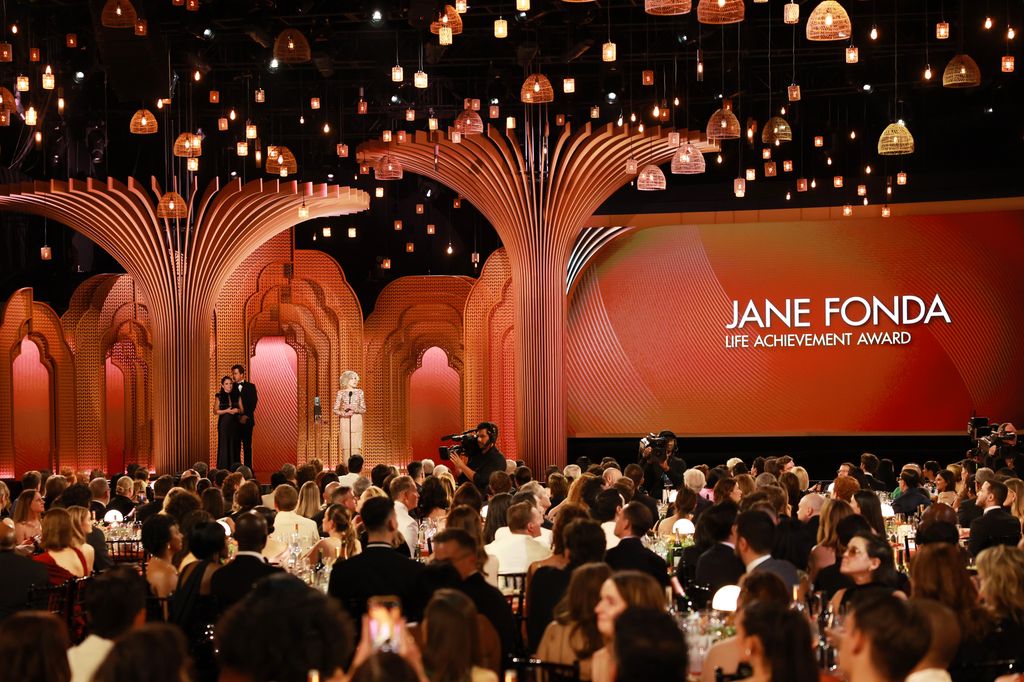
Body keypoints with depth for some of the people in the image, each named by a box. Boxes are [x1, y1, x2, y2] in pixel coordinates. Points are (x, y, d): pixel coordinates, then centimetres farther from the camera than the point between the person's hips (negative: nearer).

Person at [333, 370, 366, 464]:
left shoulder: (359, 392, 7)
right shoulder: (341, 393, 4)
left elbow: (363, 409, 7)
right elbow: (335, 409, 4)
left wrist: (354, 409, -11)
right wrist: (344, 413, -14)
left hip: (356, 422, 1)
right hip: (345, 421, -1)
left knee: (356, 446, -6)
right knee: (345, 447, -5)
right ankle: (346, 468, -3)